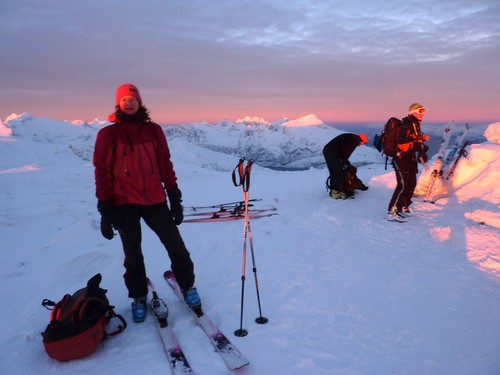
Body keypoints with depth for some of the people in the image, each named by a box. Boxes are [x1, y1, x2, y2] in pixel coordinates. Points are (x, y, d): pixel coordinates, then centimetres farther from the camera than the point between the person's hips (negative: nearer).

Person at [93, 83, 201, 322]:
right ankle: (138, 297, 29)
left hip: (155, 199, 1)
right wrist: (105, 210, -4)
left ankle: (187, 285, 24)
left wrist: (175, 197, 4)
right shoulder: (107, 135, 1)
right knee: (132, 254, 8)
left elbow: (165, 164, 7)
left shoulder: (154, 130, 6)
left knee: (176, 246, 2)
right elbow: (102, 173, 0)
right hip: (124, 203, -1)